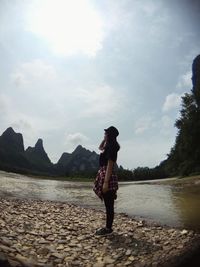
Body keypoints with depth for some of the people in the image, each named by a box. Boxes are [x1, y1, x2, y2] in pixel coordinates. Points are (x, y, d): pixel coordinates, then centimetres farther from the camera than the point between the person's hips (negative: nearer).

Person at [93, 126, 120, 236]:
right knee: (108, 204, 15)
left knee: (109, 205, 0)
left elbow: (110, 166, -20)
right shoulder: (108, 147, 13)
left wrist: (105, 182, -21)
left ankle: (108, 228, 10)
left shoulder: (111, 147, -14)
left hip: (107, 177, -10)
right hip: (104, 175, 10)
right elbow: (100, 147, 36)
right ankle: (108, 226, 25)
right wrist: (105, 139, 19)